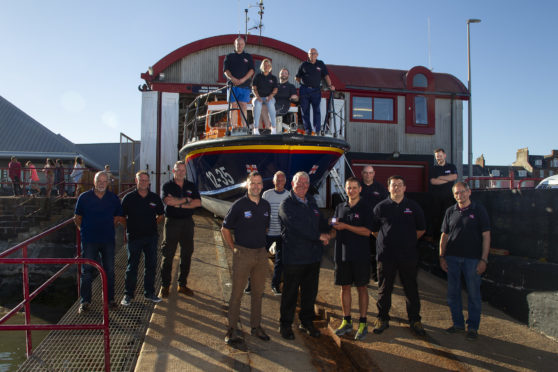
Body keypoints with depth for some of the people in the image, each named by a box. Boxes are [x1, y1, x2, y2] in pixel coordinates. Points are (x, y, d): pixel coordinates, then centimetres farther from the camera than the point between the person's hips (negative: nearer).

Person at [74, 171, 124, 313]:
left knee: (109, 271, 8)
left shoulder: (113, 198, 4)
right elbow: (77, 218, 8)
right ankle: (85, 301, 14)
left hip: (108, 240, 2)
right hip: (89, 241, -2)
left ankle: (110, 299, 21)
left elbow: (118, 217, 14)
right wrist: (84, 230, 1)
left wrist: (108, 227, 5)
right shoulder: (84, 197, 0)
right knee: (87, 271, 3)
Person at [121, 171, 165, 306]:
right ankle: (128, 294, 15)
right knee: (132, 266, 3)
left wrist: (154, 222, 5)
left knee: (151, 265, 8)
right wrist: (130, 226, -2)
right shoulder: (129, 198, -1)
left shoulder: (155, 198, 6)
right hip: (134, 237, -3)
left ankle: (149, 293, 21)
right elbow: (122, 216, 4)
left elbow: (161, 215, 17)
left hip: (151, 236, 3)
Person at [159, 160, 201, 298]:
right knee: (168, 255, 0)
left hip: (187, 222, 3)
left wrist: (179, 204, -13)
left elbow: (198, 202, -4)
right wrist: (186, 200, -10)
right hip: (171, 222, -3)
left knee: (186, 255, 7)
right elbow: (168, 201, -17)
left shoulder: (191, 186, 10)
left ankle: (182, 285, 19)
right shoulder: (168, 186, 2)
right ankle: (165, 285, 11)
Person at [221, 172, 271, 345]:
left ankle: (256, 326, 25)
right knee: (237, 292, 1)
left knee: (258, 292, 12)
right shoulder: (239, 205, -9)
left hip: (261, 253, 5)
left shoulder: (266, 205, 7)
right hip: (243, 253, -5)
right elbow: (225, 229, -2)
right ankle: (232, 330, 12)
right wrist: (233, 248, -4)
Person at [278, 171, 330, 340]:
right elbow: (297, 226, -19)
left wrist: (326, 233, -5)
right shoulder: (286, 205, -8)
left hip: (313, 255, 6)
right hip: (294, 256, -6)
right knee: (290, 293, 5)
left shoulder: (311, 202, 14)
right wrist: (319, 236, -16)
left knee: (310, 291, 15)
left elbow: (322, 221, 17)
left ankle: (307, 322, 31)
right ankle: (285, 325, 21)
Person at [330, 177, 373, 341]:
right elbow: (335, 230, 15)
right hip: (342, 253, 4)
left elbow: (366, 231, -12)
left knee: (361, 287, 4)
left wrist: (345, 226, -18)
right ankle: (346, 322, 21)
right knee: (345, 287, 9)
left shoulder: (365, 208, -3)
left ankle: (363, 323, 14)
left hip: (360, 254, -4)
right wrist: (329, 235, -6)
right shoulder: (340, 207, 11)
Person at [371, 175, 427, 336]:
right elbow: (374, 230, 9)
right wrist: (385, 241, 5)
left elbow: (421, 229, 14)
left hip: (408, 255, 1)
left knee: (411, 289, 8)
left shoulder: (413, 207, 6)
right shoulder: (381, 207, 2)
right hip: (386, 255, -1)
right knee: (384, 289, 7)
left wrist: (409, 241, 10)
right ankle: (382, 319, 21)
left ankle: (414, 320, 22)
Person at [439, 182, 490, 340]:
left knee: (474, 294, 4)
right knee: (453, 293, 10)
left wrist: (484, 259, -10)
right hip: (452, 257, 4)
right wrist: (442, 257, 5)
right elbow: (444, 235, 11)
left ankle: (473, 327, 18)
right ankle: (458, 323, 24)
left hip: (472, 258, -3)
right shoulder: (450, 212, 8)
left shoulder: (479, 210, -2)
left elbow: (486, 236, -4)